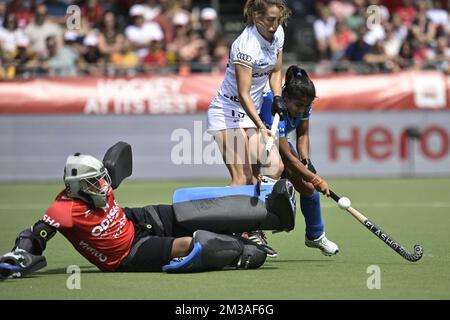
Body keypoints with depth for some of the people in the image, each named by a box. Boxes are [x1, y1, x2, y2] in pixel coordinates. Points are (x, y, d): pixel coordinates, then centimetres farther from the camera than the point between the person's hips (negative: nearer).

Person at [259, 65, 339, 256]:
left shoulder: (303, 104, -20)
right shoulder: (273, 108, -41)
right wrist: (315, 179, -35)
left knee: (307, 187, -1)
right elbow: (288, 158, -36)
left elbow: (302, 134, 1)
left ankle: (315, 236, 17)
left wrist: (306, 160, -16)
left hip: (280, 140, 6)